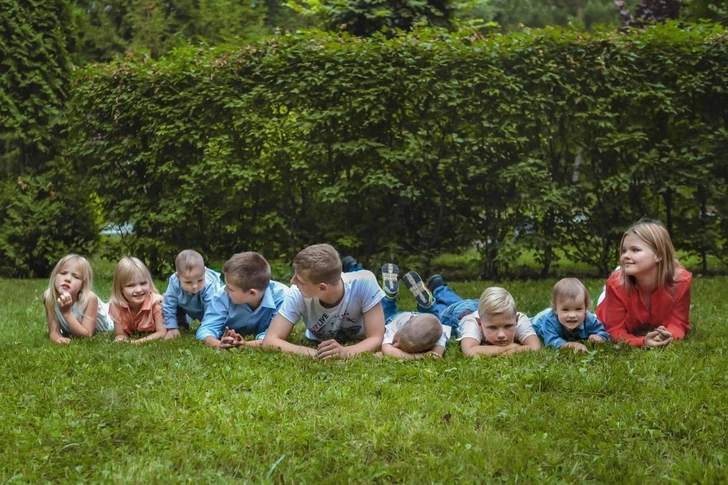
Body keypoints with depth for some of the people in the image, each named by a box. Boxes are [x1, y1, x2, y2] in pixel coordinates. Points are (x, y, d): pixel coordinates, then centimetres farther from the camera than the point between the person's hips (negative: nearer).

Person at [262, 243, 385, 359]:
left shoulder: (364, 283, -34)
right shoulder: (298, 294, -30)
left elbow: (376, 339, -30)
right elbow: (270, 341, -32)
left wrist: (344, 352, -50)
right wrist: (317, 354, -46)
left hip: (359, 350, -1)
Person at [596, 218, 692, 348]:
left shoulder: (681, 280, -39)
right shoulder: (616, 284, -42)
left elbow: (678, 323, -30)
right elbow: (615, 330, -37)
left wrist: (668, 336, -56)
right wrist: (642, 342, -59)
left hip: (655, 329, 2)